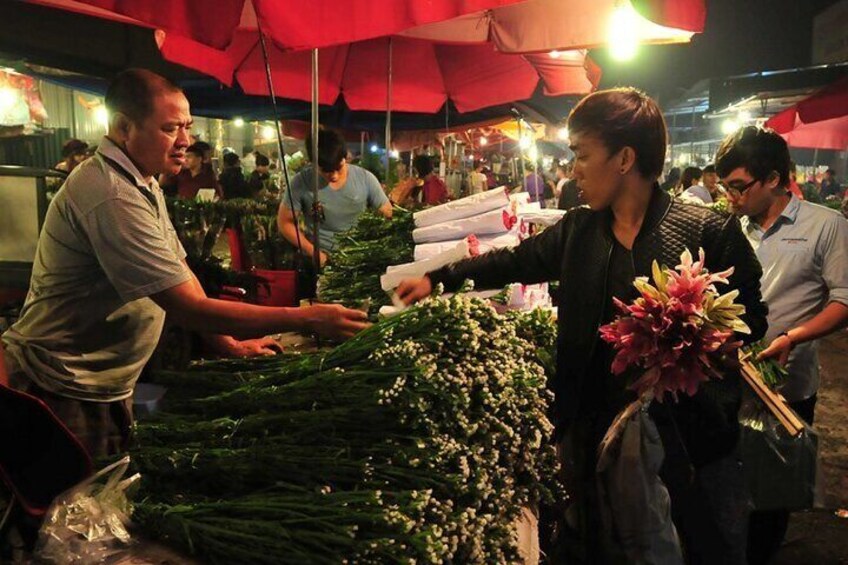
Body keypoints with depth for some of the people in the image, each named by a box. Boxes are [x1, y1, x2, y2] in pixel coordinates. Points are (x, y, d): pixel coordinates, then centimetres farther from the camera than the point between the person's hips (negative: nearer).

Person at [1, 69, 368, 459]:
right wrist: (307, 319, -27)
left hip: (104, 386, 9)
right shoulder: (112, 198, -28)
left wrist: (230, 345, 5)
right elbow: (188, 309, -29)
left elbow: (180, 272, 10)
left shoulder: (145, 185, 6)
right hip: (66, 392, -9)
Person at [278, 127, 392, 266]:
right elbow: (285, 222, 1)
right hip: (323, 258, 0)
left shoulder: (365, 179, -6)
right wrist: (313, 252, -7)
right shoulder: (301, 183, -9)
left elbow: (389, 216, 4)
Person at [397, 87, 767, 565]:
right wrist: (437, 279, 14)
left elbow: (750, 320, -7)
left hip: (689, 432, -4)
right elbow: (515, 262, 13)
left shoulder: (709, 232, -11)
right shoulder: (578, 230, 4)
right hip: (599, 430, 4)